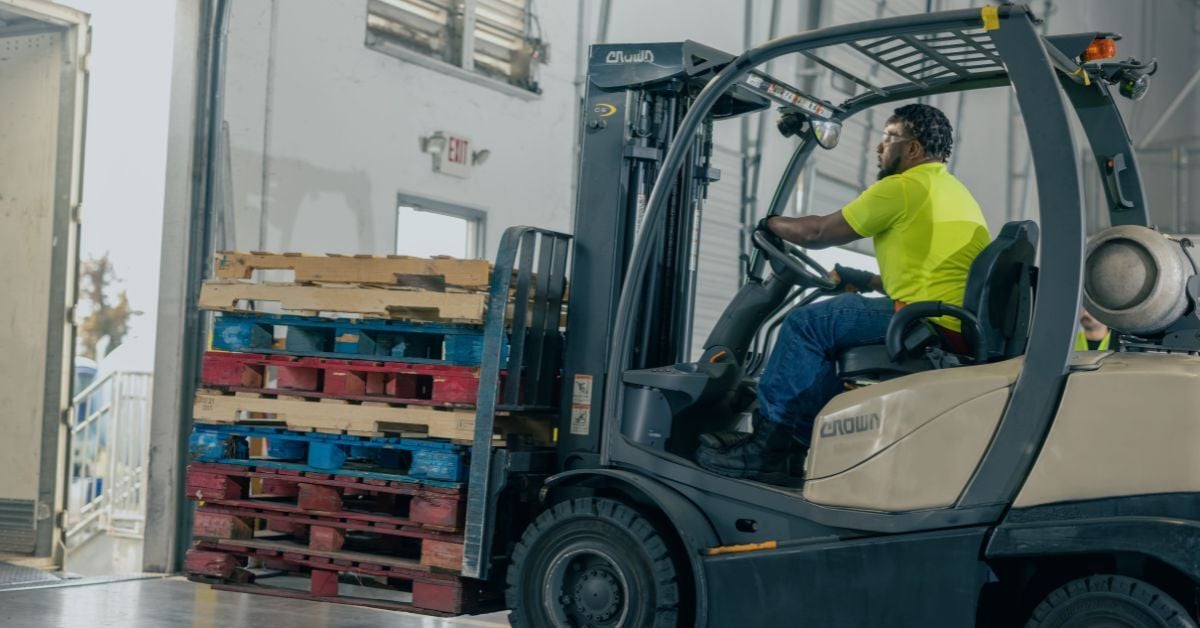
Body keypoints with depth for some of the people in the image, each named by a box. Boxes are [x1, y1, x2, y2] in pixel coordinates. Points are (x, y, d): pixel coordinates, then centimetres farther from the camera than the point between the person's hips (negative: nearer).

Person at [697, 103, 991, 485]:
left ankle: (765, 450, 1)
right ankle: (803, 443, 20)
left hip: (931, 323, -10)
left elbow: (819, 233, -1)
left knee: (808, 324, -3)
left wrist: (772, 224, 17)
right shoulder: (956, 192, 24)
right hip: (967, 330, 10)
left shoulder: (903, 188, -6)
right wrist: (869, 281, 27)